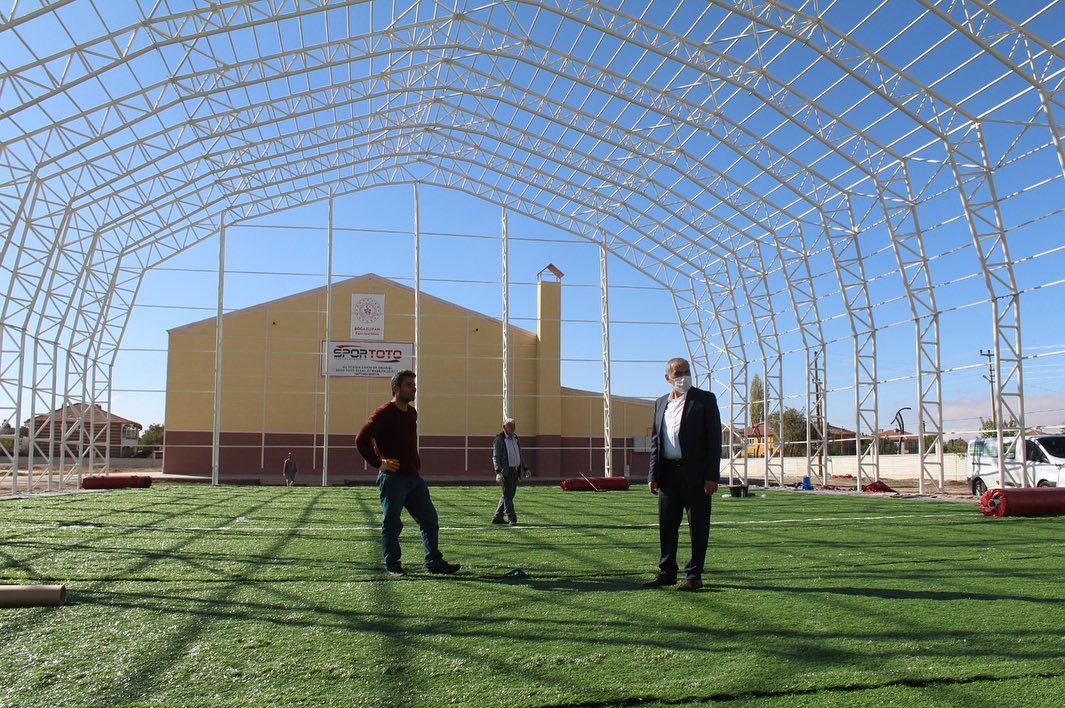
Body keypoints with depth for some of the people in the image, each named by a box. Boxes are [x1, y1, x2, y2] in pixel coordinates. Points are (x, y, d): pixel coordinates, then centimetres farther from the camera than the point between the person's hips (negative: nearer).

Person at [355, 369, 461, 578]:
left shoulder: (412, 413, 14)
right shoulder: (383, 414, -10)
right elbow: (361, 440, -12)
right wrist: (378, 463, -13)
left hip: (414, 477, 8)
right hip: (393, 477, -7)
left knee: (430, 520, 6)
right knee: (391, 523, 1)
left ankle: (434, 562, 12)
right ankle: (392, 565, 12)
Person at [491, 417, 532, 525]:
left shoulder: (515, 439, 16)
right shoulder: (499, 439, -8)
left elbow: (520, 456, 23)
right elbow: (496, 457, -14)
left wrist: (526, 469, 15)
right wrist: (498, 472, -26)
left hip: (515, 471, 8)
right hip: (506, 471, -8)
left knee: (509, 495, 9)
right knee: (507, 495, -7)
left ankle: (497, 518, 16)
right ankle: (511, 518, -7)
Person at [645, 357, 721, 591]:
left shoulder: (705, 399, -1)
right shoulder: (660, 403, 14)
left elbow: (714, 439, -5)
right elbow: (655, 441, 14)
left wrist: (712, 476, -12)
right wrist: (653, 475, 5)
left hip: (696, 474, -4)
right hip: (668, 474, 5)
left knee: (698, 526, 2)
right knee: (666, 526, 9)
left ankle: (694, 575, 12)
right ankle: (667, 572, 20)